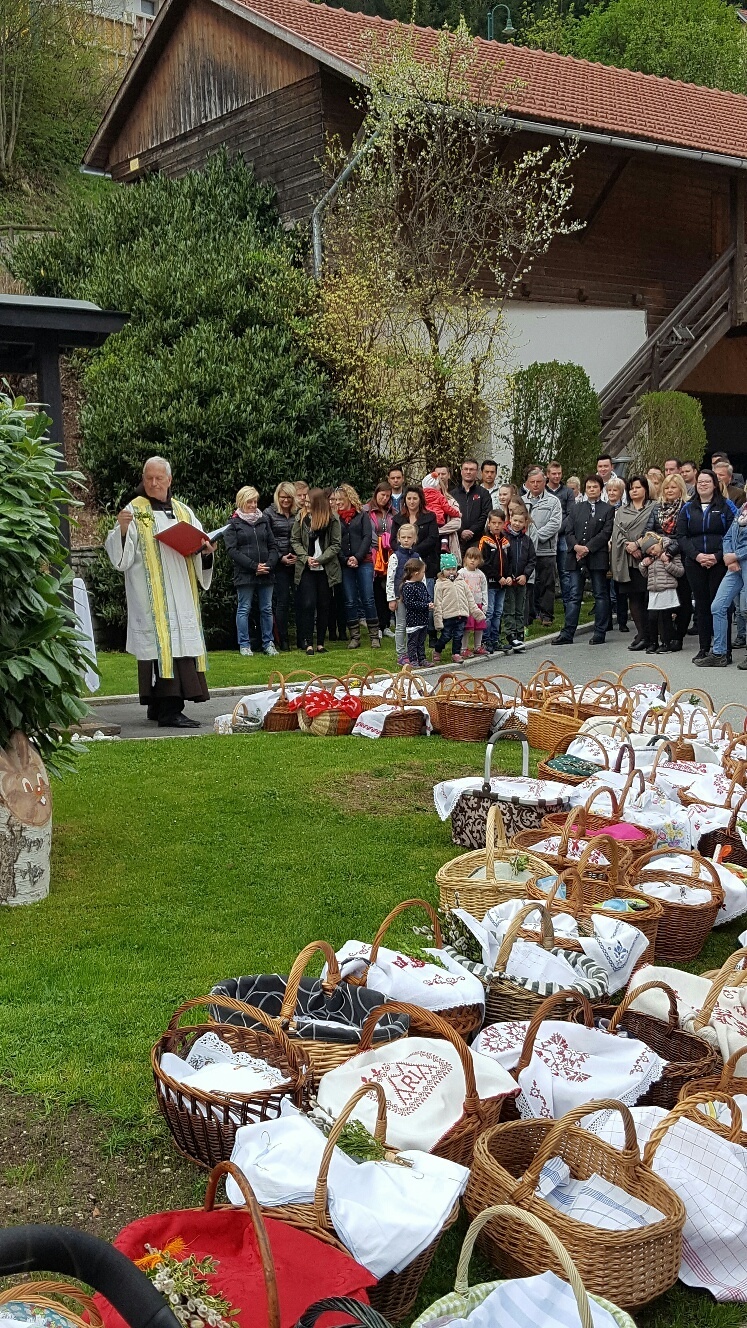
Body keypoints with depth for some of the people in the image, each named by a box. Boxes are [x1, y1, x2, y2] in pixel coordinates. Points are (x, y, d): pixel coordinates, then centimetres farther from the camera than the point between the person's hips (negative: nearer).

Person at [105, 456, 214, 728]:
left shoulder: (183, 511, 15)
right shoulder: (134, 511, 0)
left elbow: (199, 547, 16)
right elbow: (121, 555, -7)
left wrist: (205, 551, -6)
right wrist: (122, 530, -25)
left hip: (182, 595, 6)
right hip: (151, 595, -6)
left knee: (182, 642, 6)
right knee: (163, 644, -12)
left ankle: (157, 706, 16)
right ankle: (169, 711, -13)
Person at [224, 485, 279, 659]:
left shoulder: (263, 520, 13)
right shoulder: (233, 523, 1)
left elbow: (273, 546, 12)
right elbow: (231, 550, -7)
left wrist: (269, 565, -6)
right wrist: (254, 566, -13)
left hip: (266, 574, 4)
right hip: (244, 574, -4)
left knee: (267, 609, 7)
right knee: (244, 609, 2)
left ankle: (268, 643, 15)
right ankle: (244, 645, 9)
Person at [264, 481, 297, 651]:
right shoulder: (269, 513, 3)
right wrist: (280, 558, -9)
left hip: (298, 562, 3)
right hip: (280, 565, -3)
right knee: (282, 600, -3)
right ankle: (283, 640, 4)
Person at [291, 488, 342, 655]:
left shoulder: (333, 520, -2)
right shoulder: (301, 518, 3)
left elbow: (336, 544, -3)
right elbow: (295, 541, 4)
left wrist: (320, 559, -12)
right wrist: (306, 558, -10)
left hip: (326, 568, 0)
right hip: (306, 568, 0)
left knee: (323, 605, 5)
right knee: (308, 604, -7)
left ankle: (320, 642, 14)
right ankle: (309, 643, -2)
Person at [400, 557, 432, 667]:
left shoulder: (422, 585, 10)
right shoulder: (408, 587, -18)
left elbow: (426, 598, 24)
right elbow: (409, 603, -23)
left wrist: (429, 604, 1)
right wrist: (426, 606, -21)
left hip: (423, 619, 9)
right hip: (413, 620, -9)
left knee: (421, 641, 15)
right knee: (413, 641, 0)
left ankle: (422, 659, 23)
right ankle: (413, 660, 5)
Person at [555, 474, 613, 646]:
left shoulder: (608, 510, 4)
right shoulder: (576, 508, 16)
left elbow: (606, 533, -6)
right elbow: (568, 531, 9)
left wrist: (587, 548, -13)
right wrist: (576, 547, -9)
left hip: (597, 558, -3)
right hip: (576, 557, 3)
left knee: (600, 595, 3)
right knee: (574, 596, 2)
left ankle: (599, 633, 8)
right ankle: (567, 634, 0)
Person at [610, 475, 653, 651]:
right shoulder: (621, 511, 19)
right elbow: (617, 532, 8)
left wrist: (637, 544, -13)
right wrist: (628, 546, -8)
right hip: (626, 560, 4)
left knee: (647, 598, -7)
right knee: (633, 598, 2)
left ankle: (644, 636, -4)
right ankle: (642, 634, 6)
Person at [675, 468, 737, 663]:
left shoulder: (726, 506, 4)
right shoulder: (688, 508, 12)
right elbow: (680, 536, 5)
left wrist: (717, 556, -15)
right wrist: (696, 555, -10)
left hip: (719, 563, -3)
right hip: (695, 564, 3)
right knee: (701, 605, 6)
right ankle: (704, 649, 11)